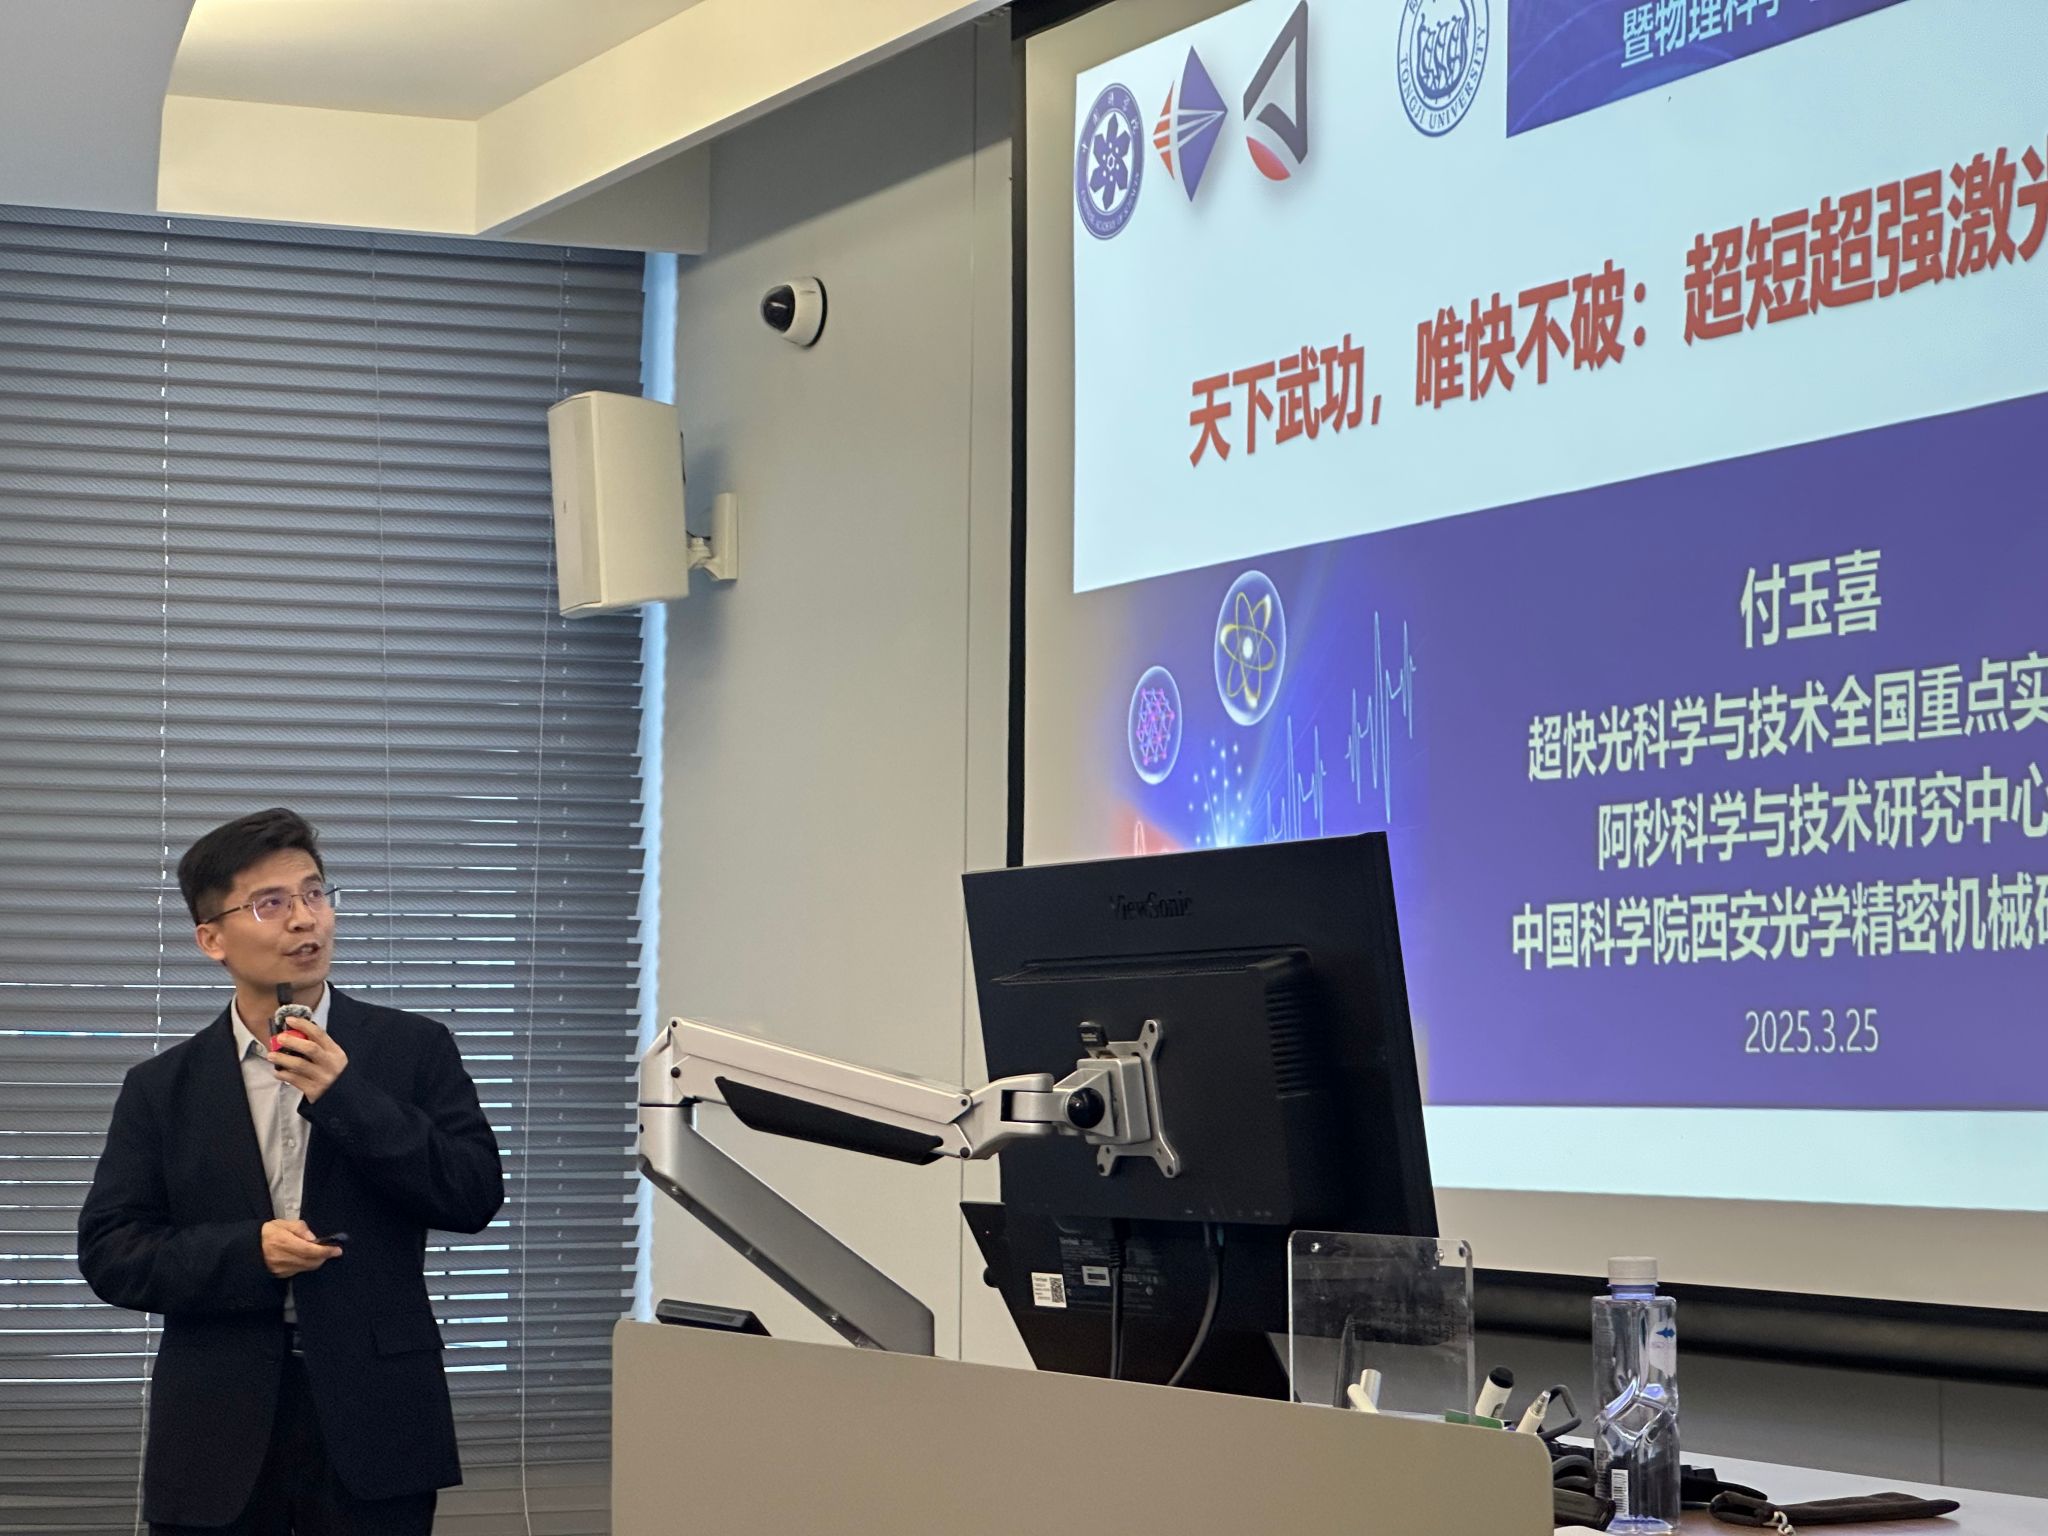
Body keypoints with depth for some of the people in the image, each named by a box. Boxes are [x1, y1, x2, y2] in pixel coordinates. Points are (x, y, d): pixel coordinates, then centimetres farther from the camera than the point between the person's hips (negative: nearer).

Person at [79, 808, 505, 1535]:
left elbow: (476, 1196, -4)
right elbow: (107, 1252, 3)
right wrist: (247, 1254, -12)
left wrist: (346, 1096, -13)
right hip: (216, 1429, 1)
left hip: (372, 1419, -1)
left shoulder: (413, 1049, 4)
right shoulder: (162, 1087, 7)